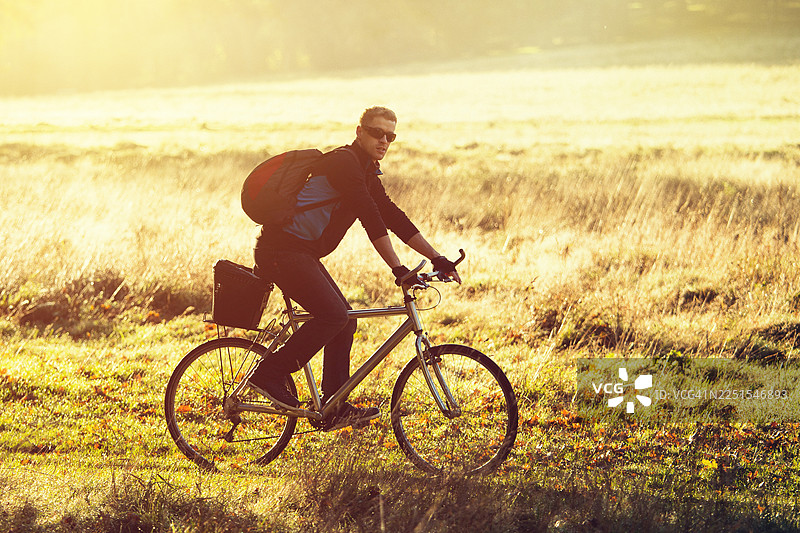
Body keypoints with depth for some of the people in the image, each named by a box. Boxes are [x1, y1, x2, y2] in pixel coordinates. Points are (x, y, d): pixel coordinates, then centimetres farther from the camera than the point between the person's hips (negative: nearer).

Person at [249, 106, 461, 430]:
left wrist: (437, 259, 11)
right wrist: (398, 269, -27)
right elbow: (371, 219, -23)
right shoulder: (343, 162, -15)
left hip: (302, 254, 10)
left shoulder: (366, 173, 16)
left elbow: (394, 218, 17)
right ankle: (269, 373, -11)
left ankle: (336, 409, 10)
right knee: (333, 313, -19)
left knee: (344, 321, 6)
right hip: (281, 250, -10)